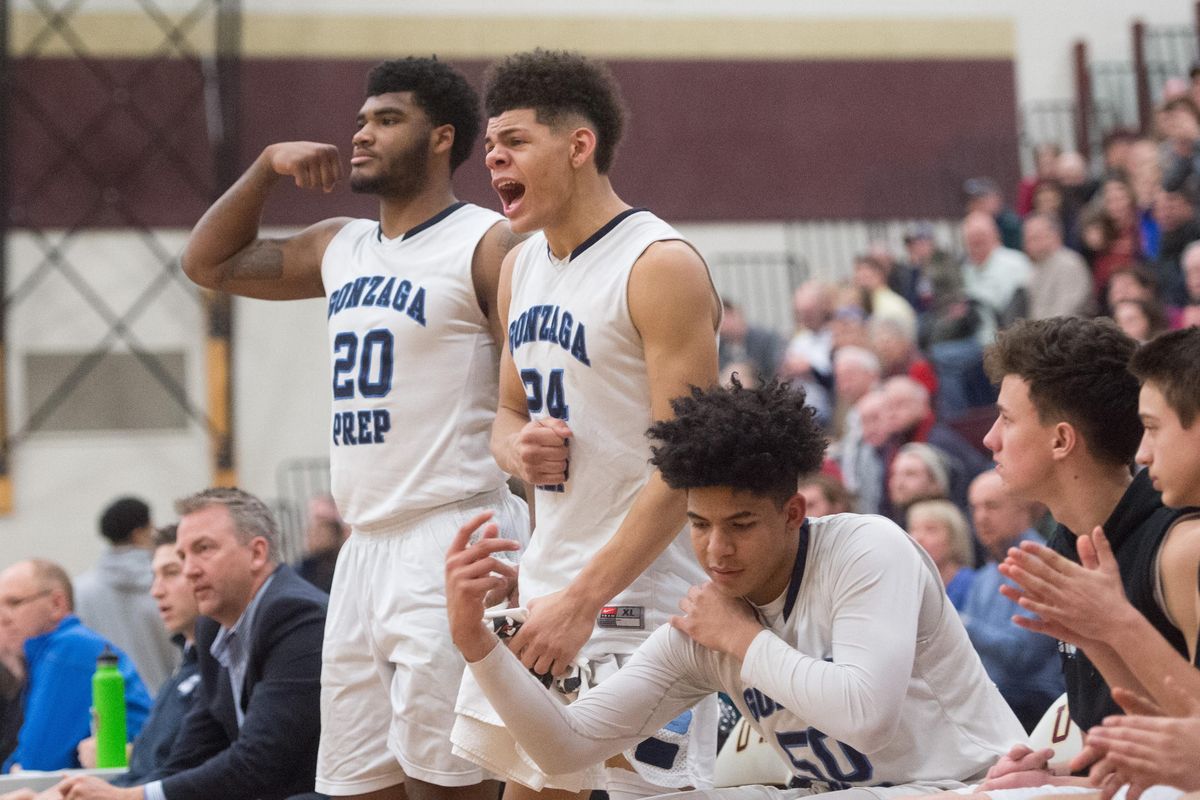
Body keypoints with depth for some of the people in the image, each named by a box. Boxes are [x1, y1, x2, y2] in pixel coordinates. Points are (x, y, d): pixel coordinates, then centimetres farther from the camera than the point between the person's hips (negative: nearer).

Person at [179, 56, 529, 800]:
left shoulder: (488, 247, -6)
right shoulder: (340, 248, 17)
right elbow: (209, 263, 27)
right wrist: (268, 166, 13)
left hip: (451, 540, -8)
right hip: (367, 544, 8)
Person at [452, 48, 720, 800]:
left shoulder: (662, 267, -14)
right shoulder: (520, 266, 12)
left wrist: (582, 603, -22)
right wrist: (516, 447, -2)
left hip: (639, 591, -8)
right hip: (544, 581, 8)